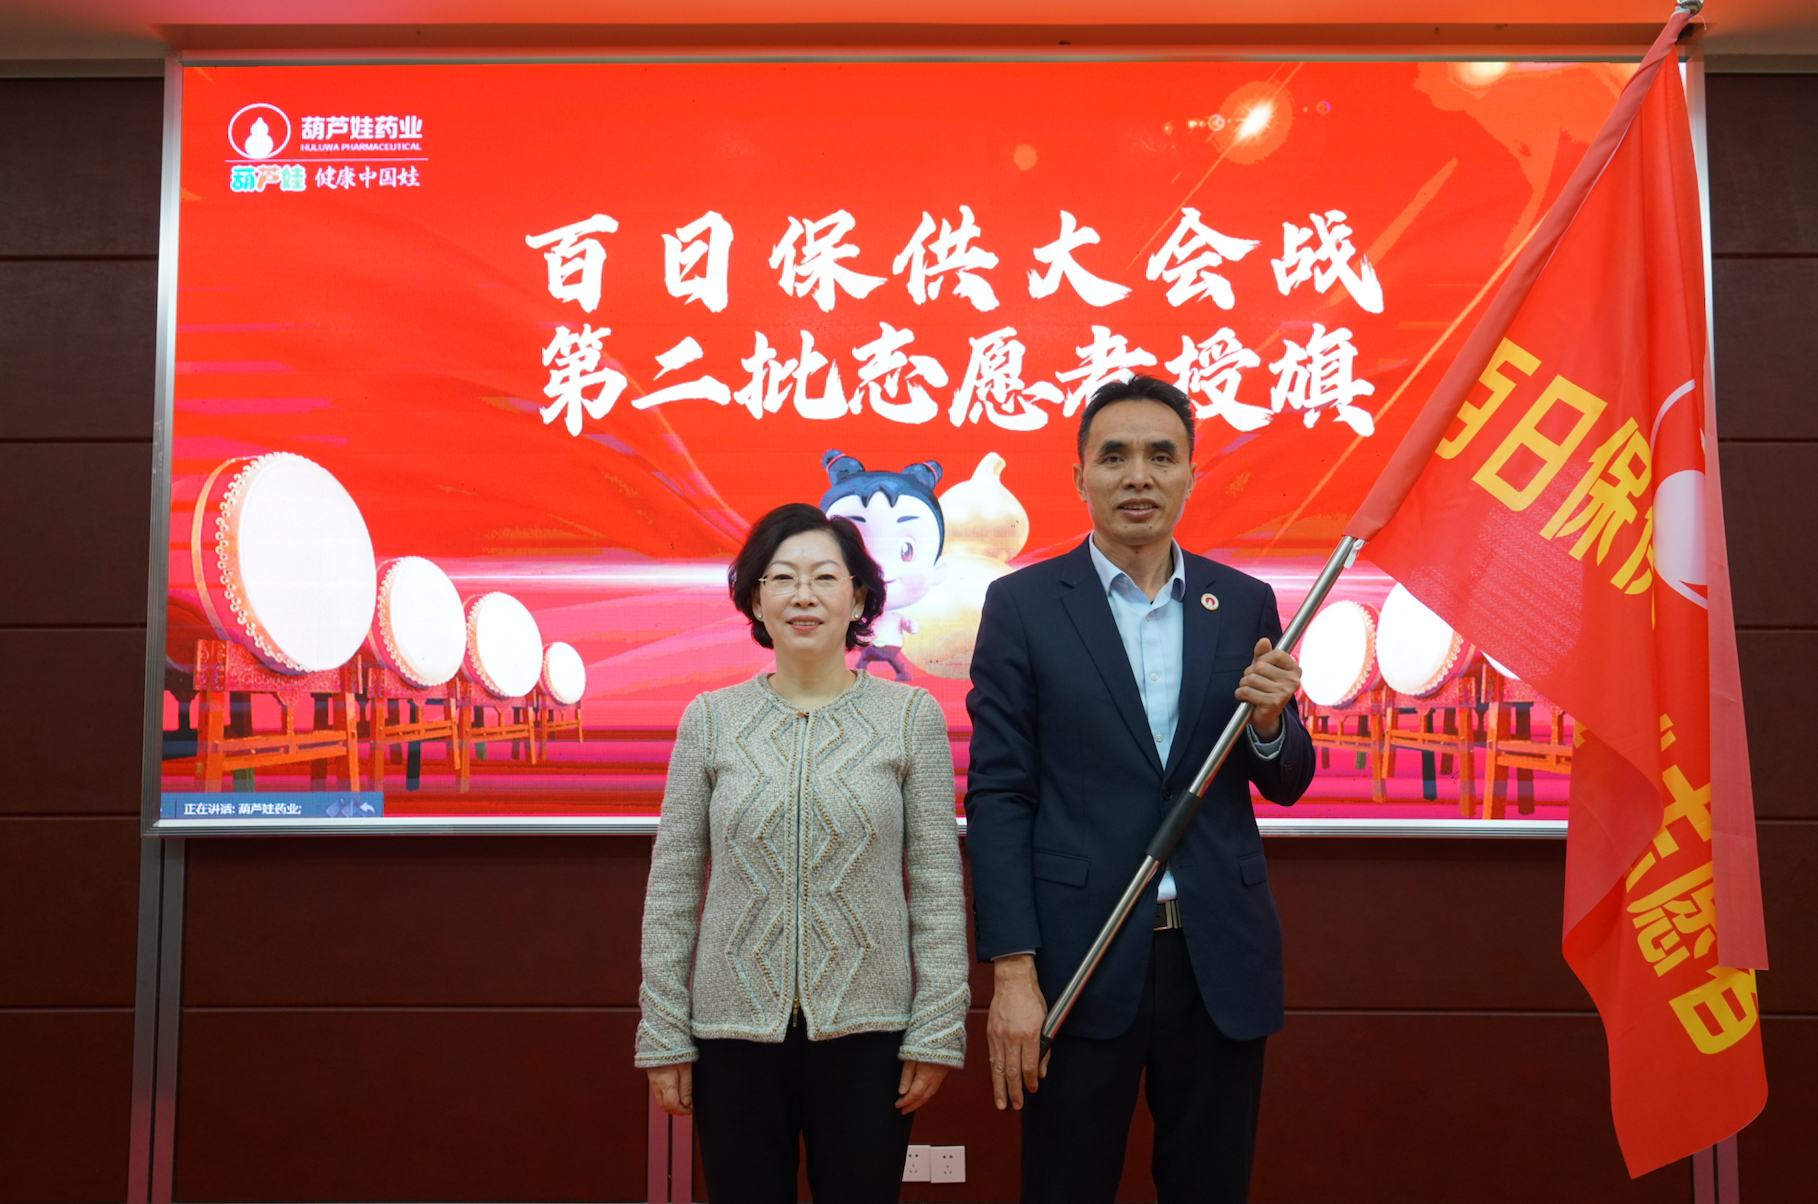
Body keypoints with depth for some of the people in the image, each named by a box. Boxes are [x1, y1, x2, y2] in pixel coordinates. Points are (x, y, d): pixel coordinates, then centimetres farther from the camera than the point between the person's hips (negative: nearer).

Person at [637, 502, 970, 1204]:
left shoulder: (911, 716, 0)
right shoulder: (710, 720, 2)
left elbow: (938, 886, 0)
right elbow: (672, 891, 4)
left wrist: (937, 1032, -3)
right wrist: (664, 1039, 3)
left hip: (866, 1032, -1)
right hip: (735, 1032, 1)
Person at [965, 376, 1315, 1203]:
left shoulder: (1245, 603, 6)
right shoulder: (1022, 604, -2)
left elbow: (1286, 783, 11)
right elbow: (998, 796, -5)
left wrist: (1270, 723, -12)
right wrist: (1011, 971, -11)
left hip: (1221, 957, 3)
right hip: (1082, 957, -2)